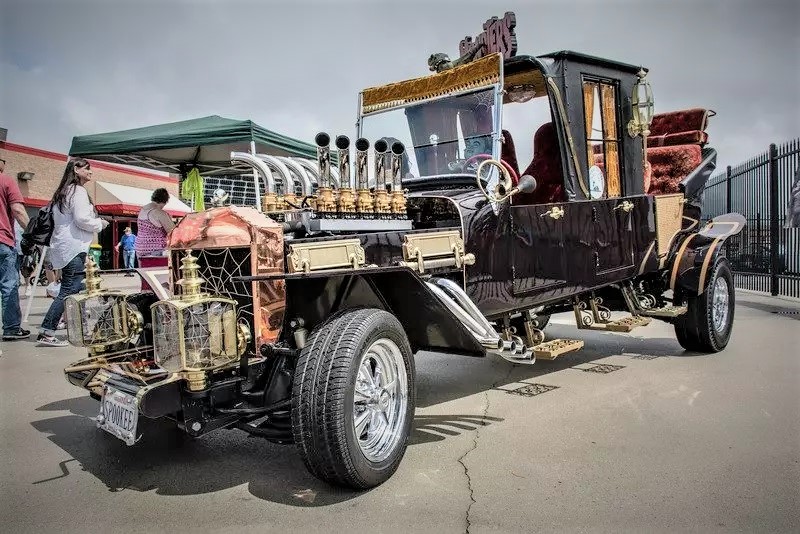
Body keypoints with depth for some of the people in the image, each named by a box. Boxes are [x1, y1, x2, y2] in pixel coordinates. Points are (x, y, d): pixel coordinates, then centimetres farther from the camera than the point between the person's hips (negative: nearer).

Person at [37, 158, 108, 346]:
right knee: (69, 291, -10)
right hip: (74, 247, -10)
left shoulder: (63, 192, 21)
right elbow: (82, 219, -18)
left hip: (63, 245, 10)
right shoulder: (78, 191, -9)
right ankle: (46, 333, -11)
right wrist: (100, 223, -2)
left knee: (74, 289, 13)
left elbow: (61, 219, 19)